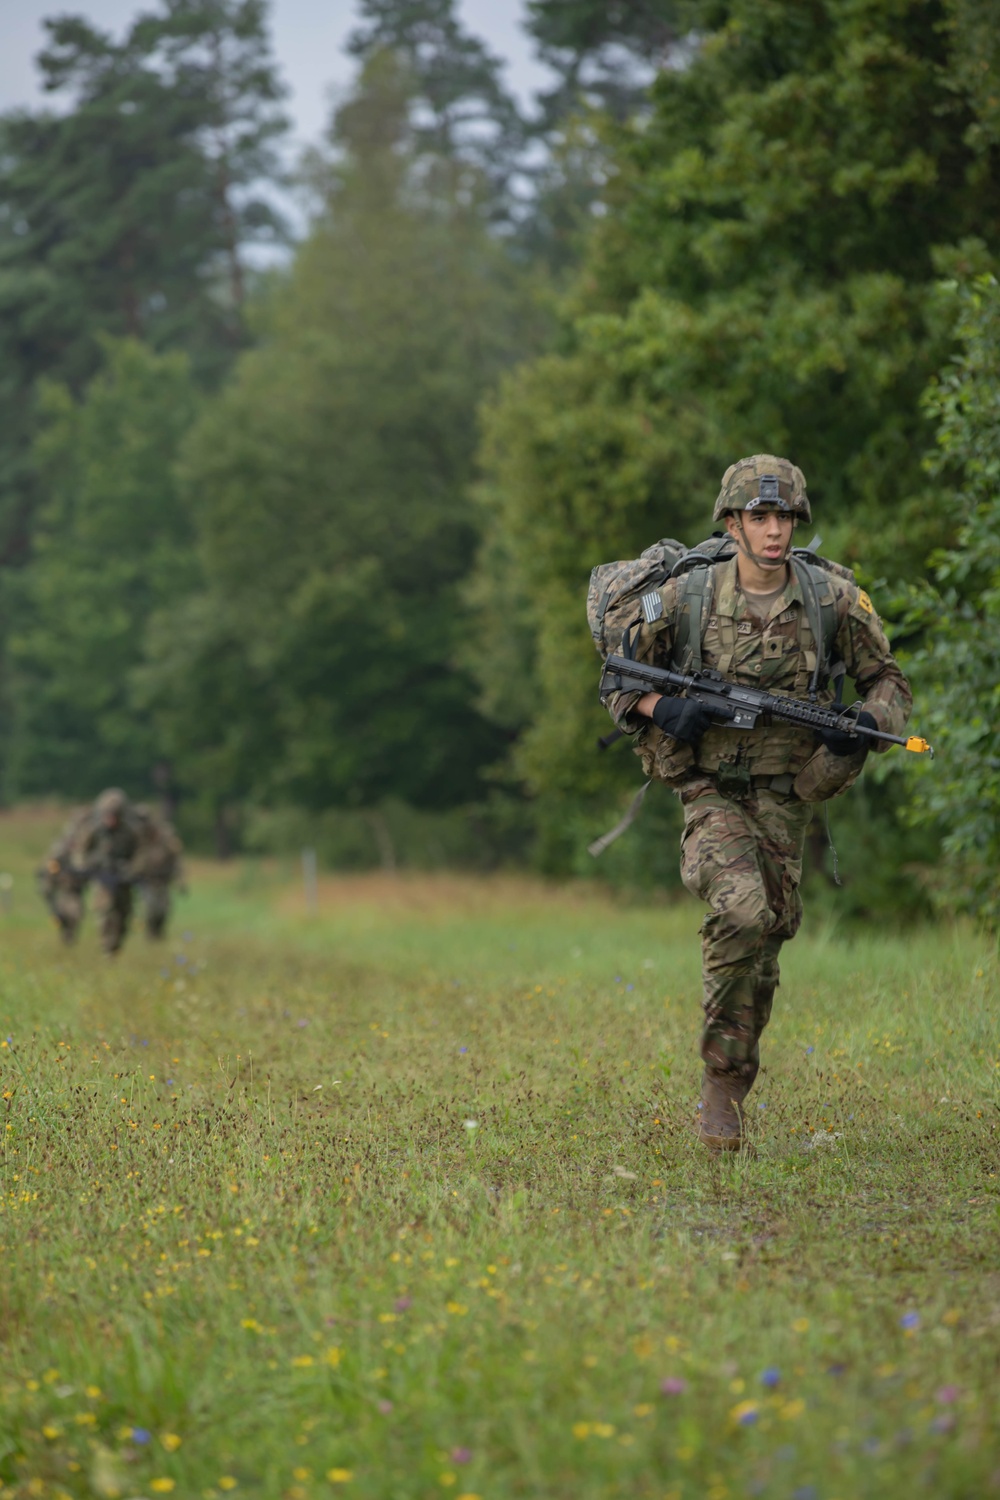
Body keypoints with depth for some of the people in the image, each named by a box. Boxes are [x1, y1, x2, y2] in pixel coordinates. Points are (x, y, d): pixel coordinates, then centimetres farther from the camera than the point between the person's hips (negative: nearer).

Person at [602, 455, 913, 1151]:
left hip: (786, 801, 3)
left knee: (762, 952, 6)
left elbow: (890, 682, 8)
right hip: (712, 796, -2)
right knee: (742, 910, -27)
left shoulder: (835, 598, -3)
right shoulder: (686, 597, -5)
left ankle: (728, 1095, 24)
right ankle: (721, 1079, -13)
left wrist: (867, 721, -15)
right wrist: (662, 708, -15)